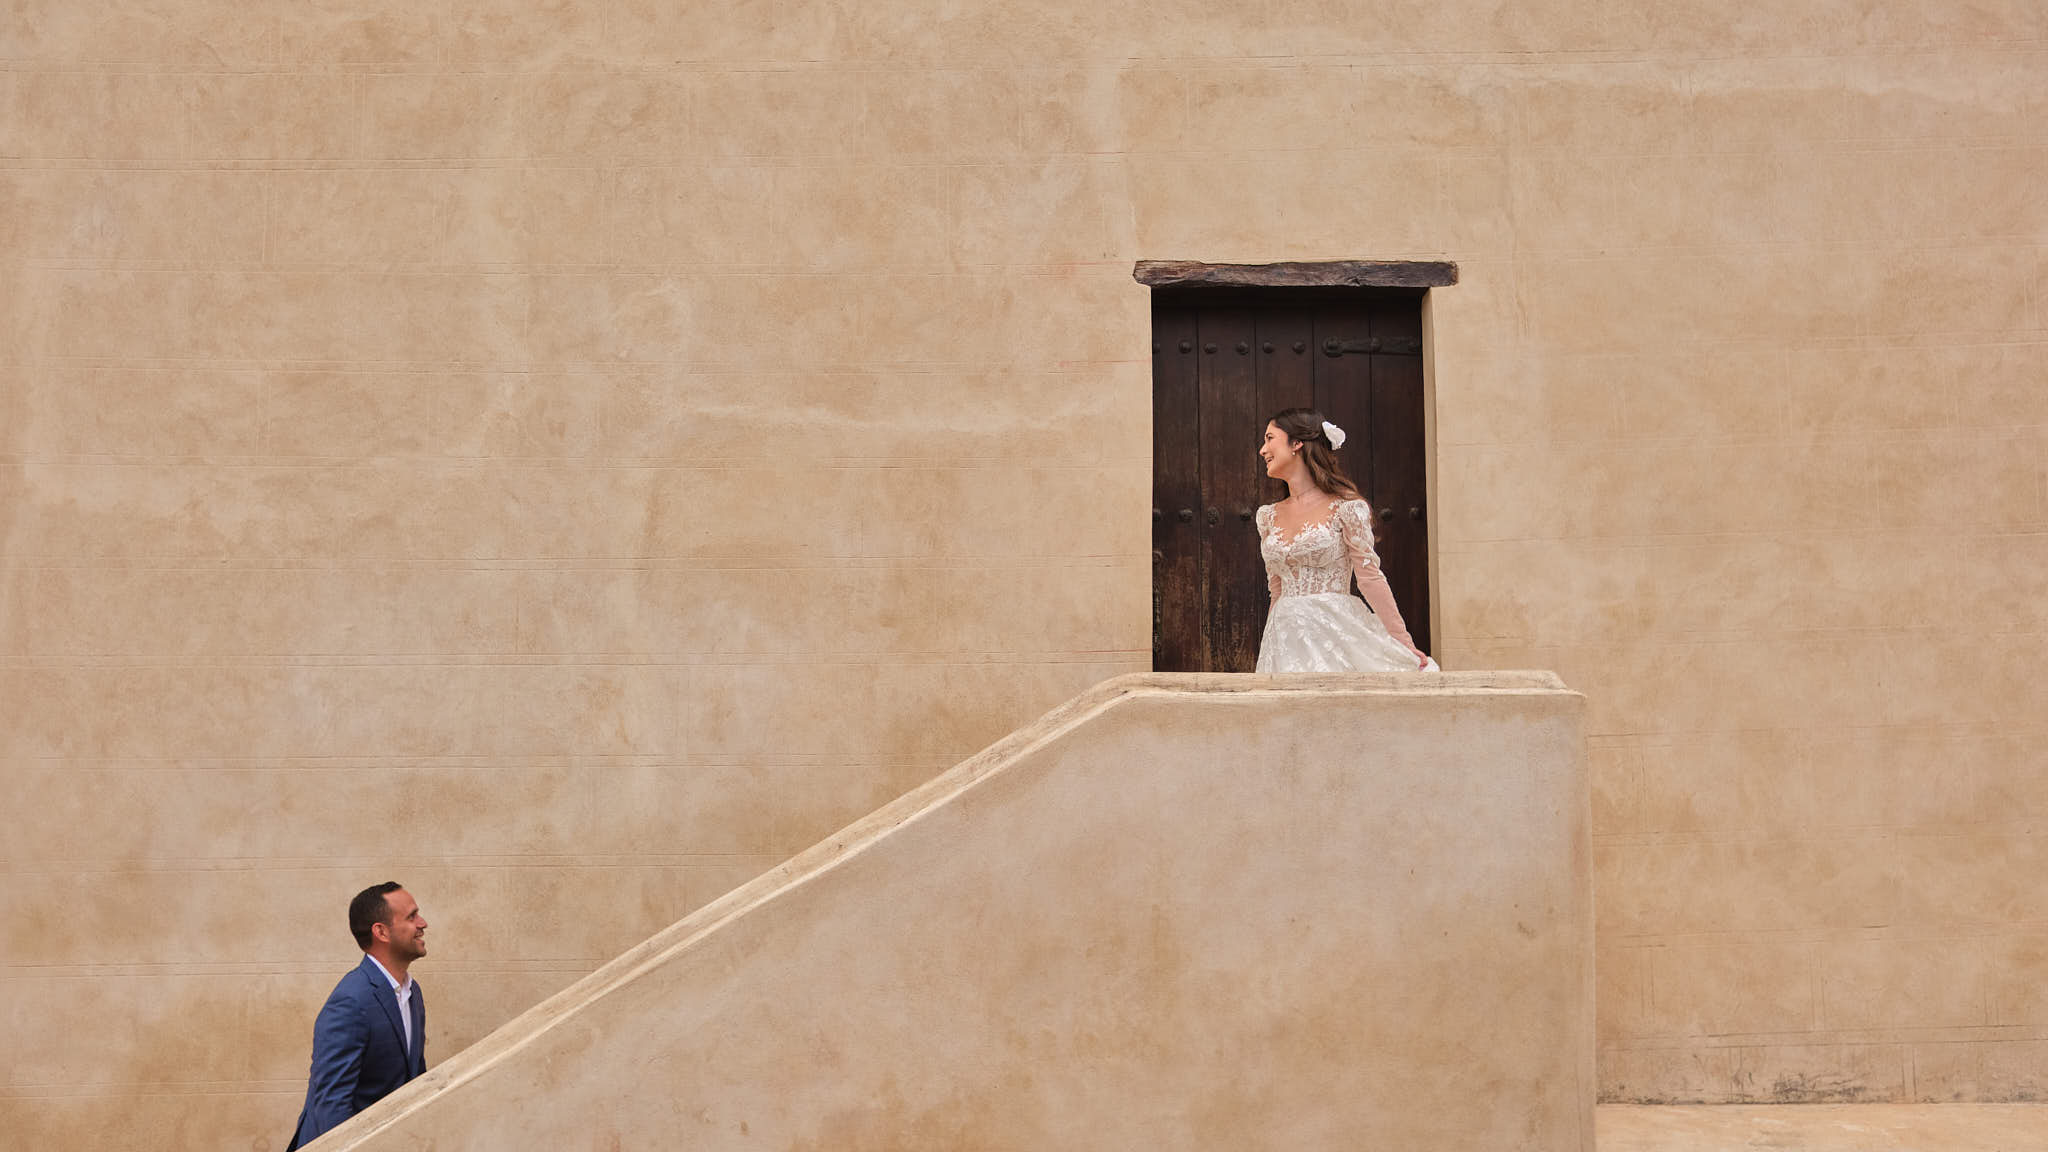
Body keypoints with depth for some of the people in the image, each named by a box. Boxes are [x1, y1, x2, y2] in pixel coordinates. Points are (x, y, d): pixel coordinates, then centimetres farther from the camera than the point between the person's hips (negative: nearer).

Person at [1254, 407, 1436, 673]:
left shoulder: (1344, 508, -4)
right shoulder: (1269, 517, 12)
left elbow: (1370, 577, -7)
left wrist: (1405, 645, -11)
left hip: (1334, 633, -5)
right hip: (1286, 639, 5)